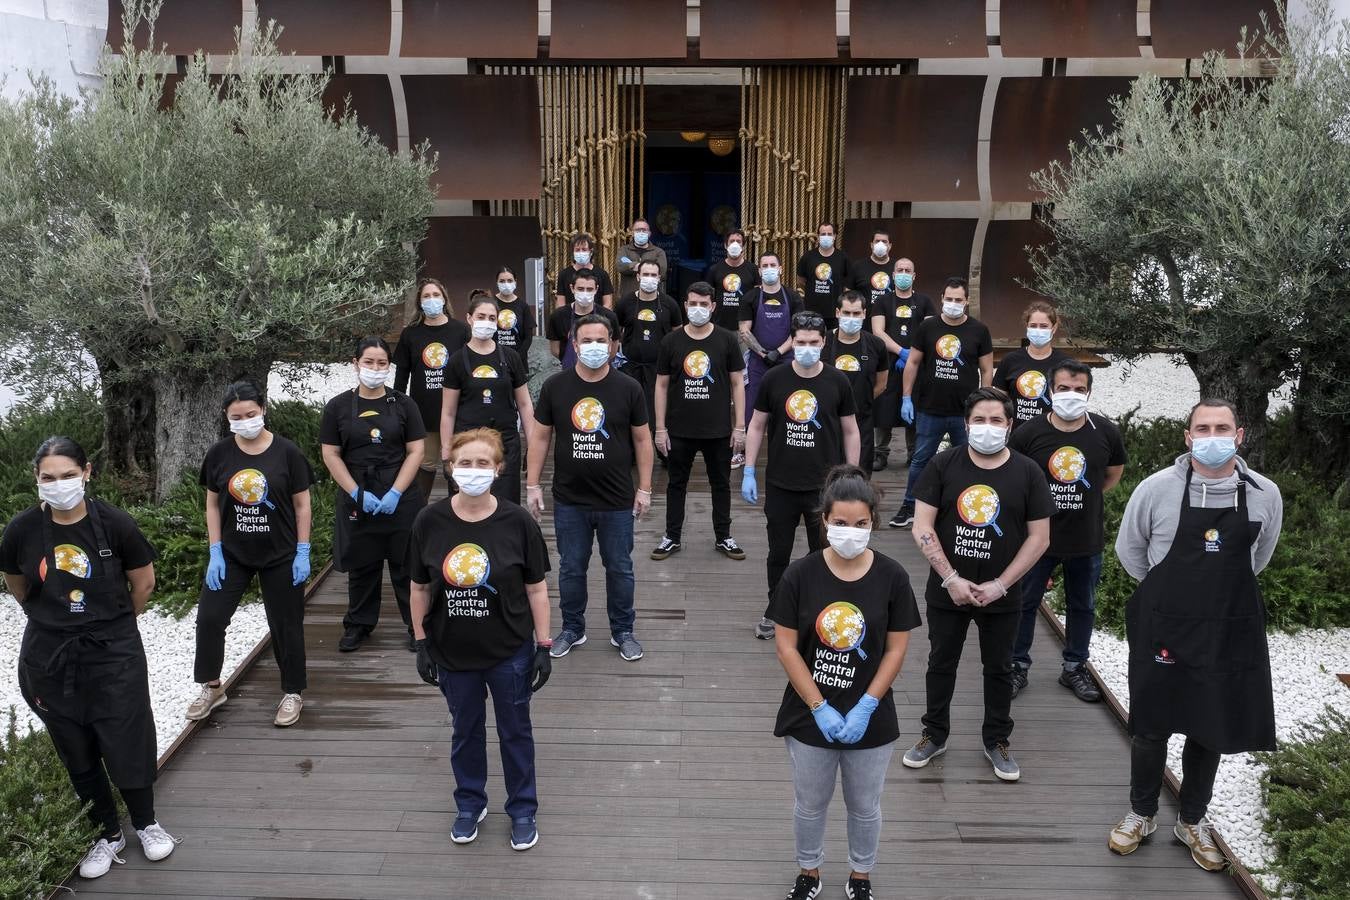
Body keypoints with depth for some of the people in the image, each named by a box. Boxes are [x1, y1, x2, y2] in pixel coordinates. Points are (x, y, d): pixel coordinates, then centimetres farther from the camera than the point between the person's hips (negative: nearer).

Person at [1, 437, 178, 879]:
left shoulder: (115, 523, -15)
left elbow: (144, 582, 1)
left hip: (114, 654, -2)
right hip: (49, 659, 2)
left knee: (127, 744, 6)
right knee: (76, 752, 13)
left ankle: (145, 823, 30)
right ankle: (107, 834, 31)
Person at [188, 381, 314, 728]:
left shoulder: (286, 452, -10)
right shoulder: (219, 453, -4)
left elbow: (302, 504, -5)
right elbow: (213, 504, 4)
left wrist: (303, 553, -8)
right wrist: (215, 552, -2)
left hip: (281, 556, -2)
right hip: (232, 554, 3)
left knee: (285, 625, 6)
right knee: (209, 618, 0)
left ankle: (293, 693, 22)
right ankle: (211, 687, 21)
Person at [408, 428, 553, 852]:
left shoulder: (517, 522, -15)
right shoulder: (429, 522, -11)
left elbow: (536, 588, -7)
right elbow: (420, 588, 0)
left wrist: (543, 646, -6)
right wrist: (421, 643, 1)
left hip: (510, 652, -2)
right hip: (453, 653, 2)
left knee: (515, 731, 15)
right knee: (465, 730, 21)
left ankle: (522, 810, 35)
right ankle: (470, 804, 43)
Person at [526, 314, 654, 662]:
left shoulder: (628, 388, -4)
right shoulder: (555, 386, -3)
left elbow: (642, 439, 2)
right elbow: (540, 436, 4)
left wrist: (644, 488, 1)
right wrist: (532, 484, 1)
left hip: (617, 501, -1)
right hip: (569, 500, 1)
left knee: (620, 568, 11)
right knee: (570, 568, 13)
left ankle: (622, 631, 28)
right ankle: (572, 629, 31)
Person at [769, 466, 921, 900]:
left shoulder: (892, 577, -11)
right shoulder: (800, 575, -13)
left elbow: (896, 650, -7)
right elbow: (786, 647, -10)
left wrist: (864, 708, -13)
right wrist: (820, 708, -15)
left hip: (871, 717, 0)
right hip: (811, 717, 0)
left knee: (864, 807, 19)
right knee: (810, 805, 18)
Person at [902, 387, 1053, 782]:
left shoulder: (1027, 472, -6)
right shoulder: (944, 465, -7)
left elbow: (1039, 537, -5)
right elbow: (922, 528, -8)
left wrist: (1000, 585, -12)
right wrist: (951, 579, -15)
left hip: (1001, 596, 0)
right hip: (947, 591, 0)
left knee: (999, 668, 15)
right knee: (941, 663, 14)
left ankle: (997, 741, 33)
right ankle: (934, 736, 31)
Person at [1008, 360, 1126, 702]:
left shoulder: (1106, 433, -7)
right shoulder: (1028, 433, -13)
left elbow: (1113, 475, 11)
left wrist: (1084, 499, 5)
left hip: (1087, 540, 2)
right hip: (1037, 535, -2)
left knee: (1082, 607, 16)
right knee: (1025, 603, 9)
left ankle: (1075, 668, 34)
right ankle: (1018, 666, 25)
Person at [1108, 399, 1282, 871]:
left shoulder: (1265, 494, -5)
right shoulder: (1157, 488, -11)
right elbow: (1129, 549, 4)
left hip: (1230, 632, 2)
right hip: (1163, 627, -2)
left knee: (1211, 728, 12)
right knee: (1152, 726, 9)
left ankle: (1193, 820, 32)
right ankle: (1141, 814, 30)